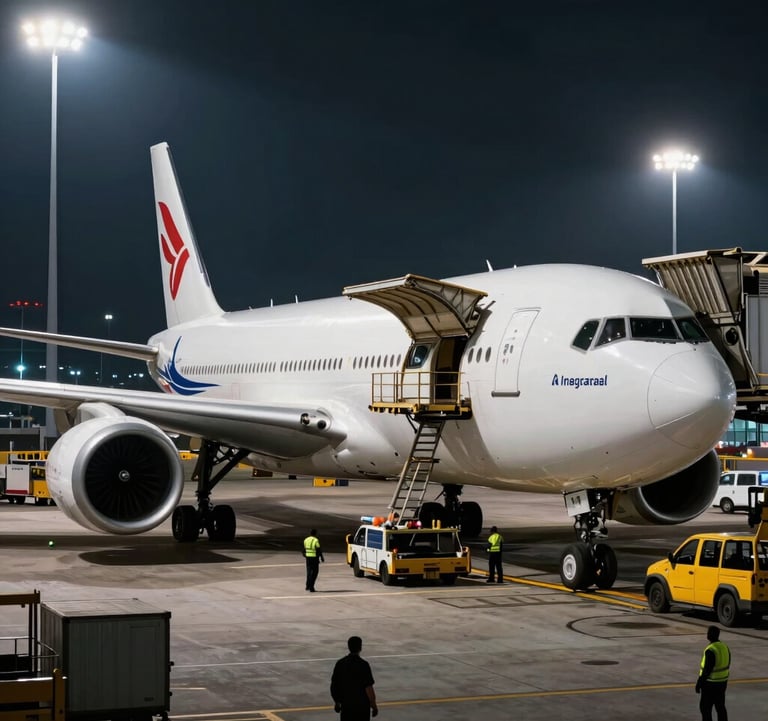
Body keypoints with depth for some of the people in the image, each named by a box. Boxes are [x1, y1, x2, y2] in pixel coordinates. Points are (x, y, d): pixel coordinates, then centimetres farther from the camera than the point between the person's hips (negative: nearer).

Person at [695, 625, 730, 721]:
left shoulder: (711, 650, -24)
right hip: (722, 681, 8)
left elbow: (707, 670, -24)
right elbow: (727, 665, 12)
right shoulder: (725, 647, 3)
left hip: (710, 684, -8)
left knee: (705, 707, 3)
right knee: (720, 707, 13)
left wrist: (698, 683, -15)